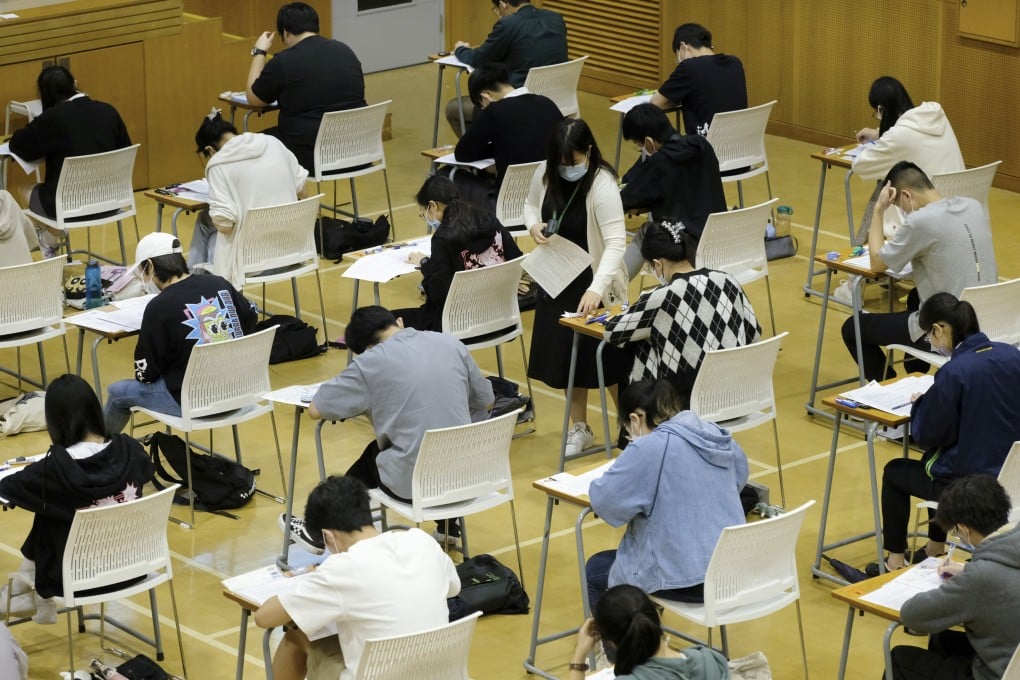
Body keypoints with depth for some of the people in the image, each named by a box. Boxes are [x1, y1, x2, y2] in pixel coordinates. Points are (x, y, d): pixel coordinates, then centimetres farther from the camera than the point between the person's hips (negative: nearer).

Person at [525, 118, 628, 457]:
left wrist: (596, 288, -44)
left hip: (594, 283, -6)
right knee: (564, 353, 12)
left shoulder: (602, 184, -25)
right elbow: (531, 204, 14)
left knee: (607, 357, 1)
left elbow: (616, 242, -32)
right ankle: (579, 428, 26)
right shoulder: (546, 173, -7)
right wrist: (534, 226, -11)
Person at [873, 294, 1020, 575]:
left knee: (894, 472, 21)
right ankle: (935, 548, 45)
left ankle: (895, 560, 30)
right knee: (936, 459, 36)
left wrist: (920, 403, 5)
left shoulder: (954, 372, -25)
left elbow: (926, 436, -14)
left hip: (969, 483, -7)